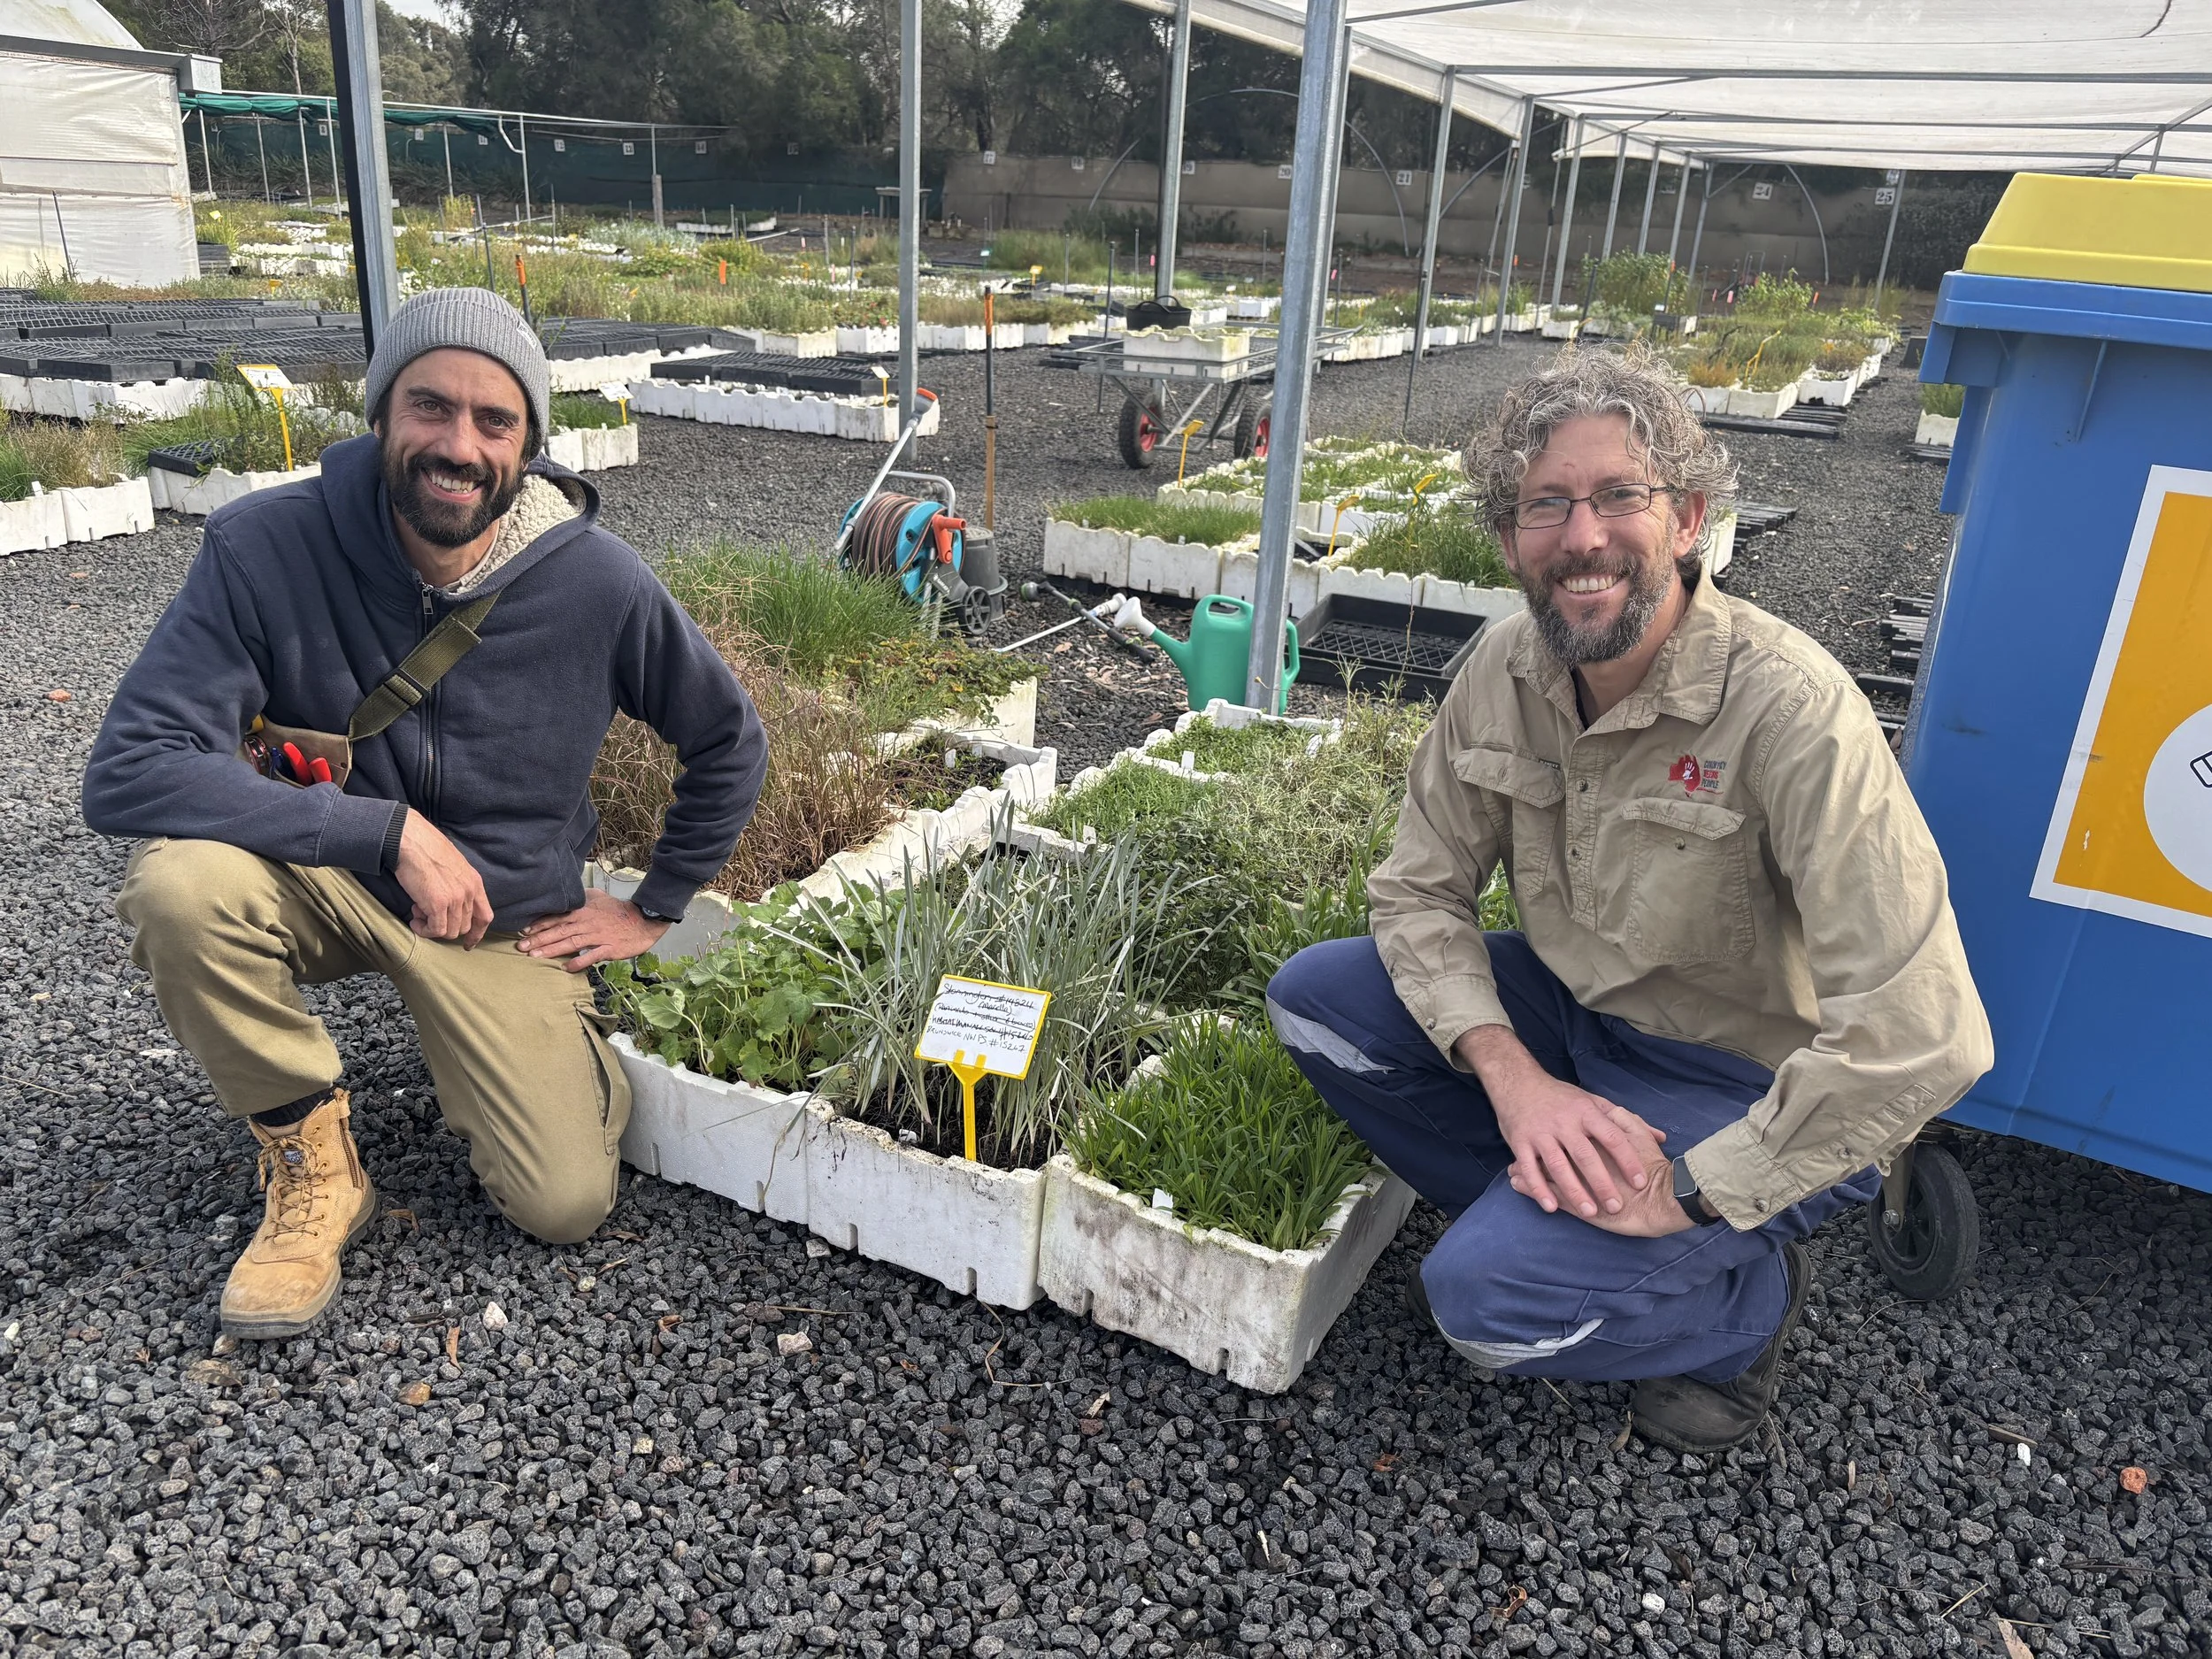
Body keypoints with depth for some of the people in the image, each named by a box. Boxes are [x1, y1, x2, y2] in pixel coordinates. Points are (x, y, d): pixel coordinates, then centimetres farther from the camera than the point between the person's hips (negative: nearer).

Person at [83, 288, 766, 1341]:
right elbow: (126, 772, -27)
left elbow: (728, 745, -2)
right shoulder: (265, 548, -20)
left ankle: (550, 1050, 25)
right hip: (323, 884, 0)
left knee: (566, 1206, -10)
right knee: (180, 881, -34)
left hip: (507, 916, 0)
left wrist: (654, 908, 0)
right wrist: (392, 830, -31)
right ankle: (312, 1164, -8)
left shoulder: (597, 581, -18)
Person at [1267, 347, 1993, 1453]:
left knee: (1493, 1299, -23)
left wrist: (1688, 1191, -25)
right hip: (1571, 1019, 6)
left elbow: (1919, 1038, -32)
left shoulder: (1789, 708, -29)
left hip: (1752, 1091, -6)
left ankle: (1750, 1293, 7)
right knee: (1313, 996, -9)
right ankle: (1534, 1223, 8)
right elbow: (1421, 890, -3)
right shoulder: (1505, 667, -9)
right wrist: (1511, 1073, -20)